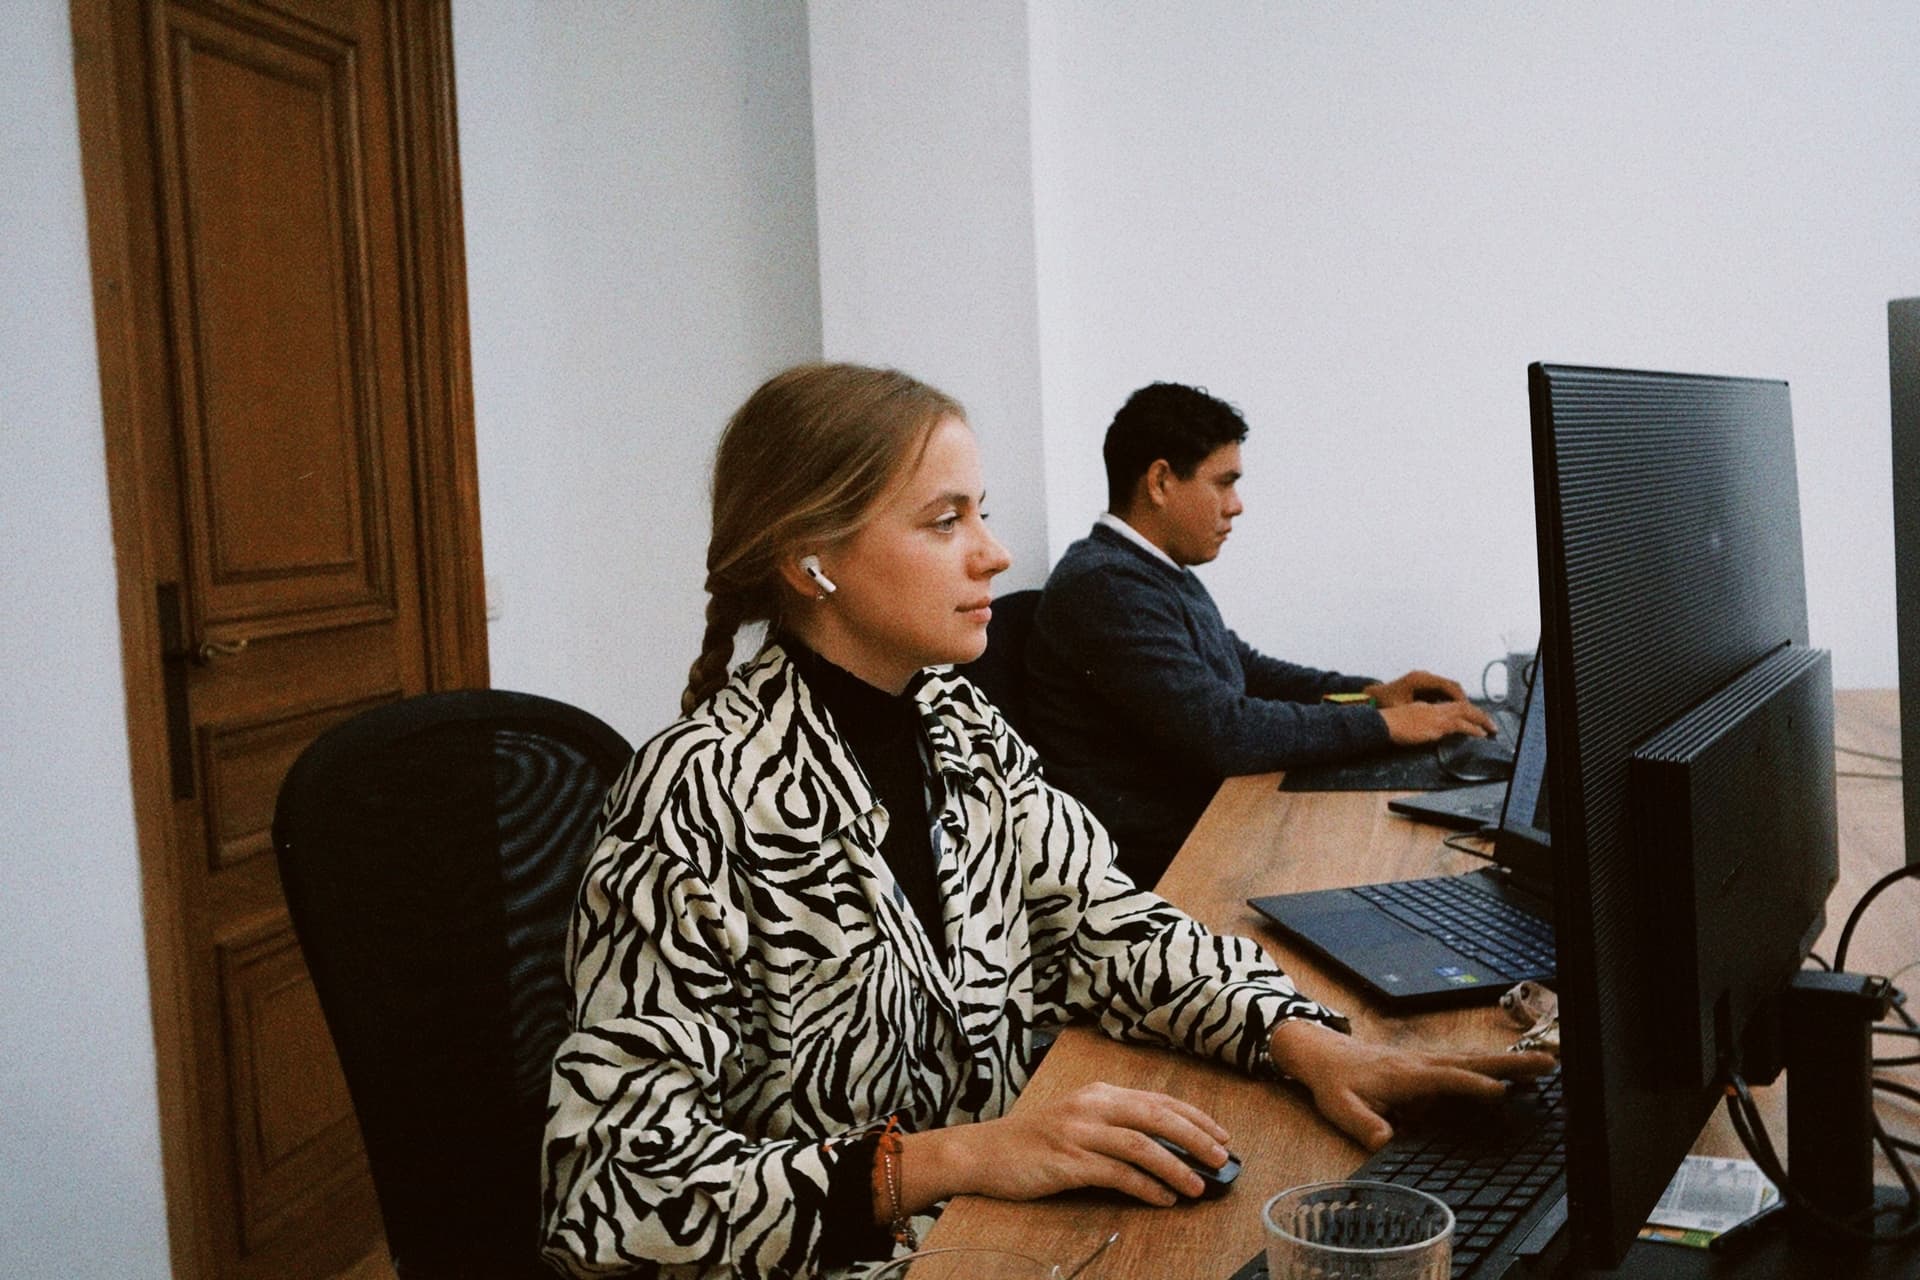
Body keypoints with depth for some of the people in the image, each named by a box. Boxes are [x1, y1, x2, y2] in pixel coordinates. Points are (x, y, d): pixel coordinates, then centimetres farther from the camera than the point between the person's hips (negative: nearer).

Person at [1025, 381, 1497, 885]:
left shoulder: (1158, 573, 13)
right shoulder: (1106, 587, -19)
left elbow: (1245, 669, 24)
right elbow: (1223, 732, -24)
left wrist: (1371, 692, 10)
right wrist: (1382, 724, -16)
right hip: (1156, 860, -10)